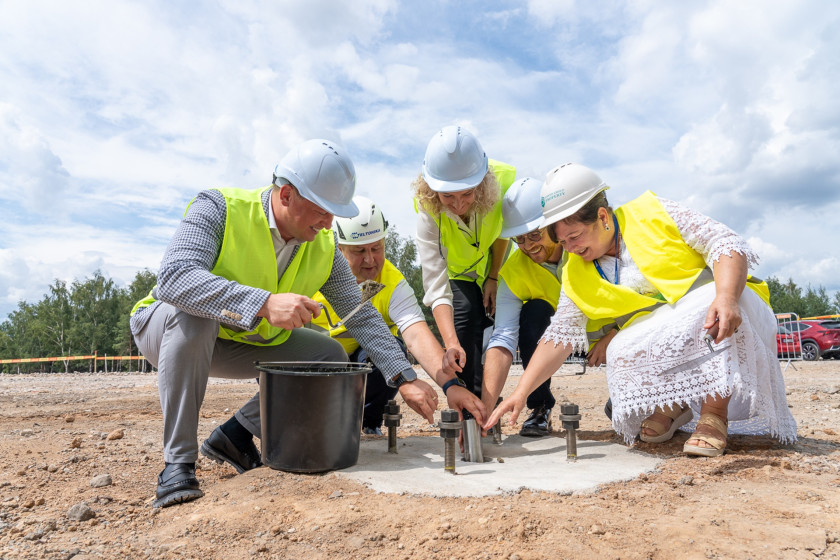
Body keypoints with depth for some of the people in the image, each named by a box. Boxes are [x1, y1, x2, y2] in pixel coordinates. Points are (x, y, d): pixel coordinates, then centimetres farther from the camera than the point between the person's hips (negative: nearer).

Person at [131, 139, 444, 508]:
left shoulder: (324, 247, -11)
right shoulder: (218, 209, -26)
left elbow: (361, 315, -11)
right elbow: (173, 277, -41)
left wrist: (405, 378, -21)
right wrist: (264, 303, -53)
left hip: (245, 343, 4)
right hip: (164, 327, -4)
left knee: (332, 358, -9)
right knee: (194, 309, -38)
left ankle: (237, 434, 1)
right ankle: (177, 462, -25)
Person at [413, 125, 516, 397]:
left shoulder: (503, 179, -35)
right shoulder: (427, 208, -37)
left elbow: (503, 229, -11)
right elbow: (436, 285, -41)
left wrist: (493, 278, -11)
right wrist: (451, 343, -53)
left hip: (494, 264, 2)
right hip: (456, 270, -2)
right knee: (466, 318, -20)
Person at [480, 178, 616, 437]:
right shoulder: (514, 272, -22)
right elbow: (502, 341, -30)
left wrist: (612, 337, -29)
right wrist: (485, 407, -41)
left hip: (616, 330, -1)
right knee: (534, 312, -30)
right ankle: (540, 408, -12)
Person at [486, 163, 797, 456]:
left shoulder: (653, 213, -8)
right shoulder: (576, 275, 2)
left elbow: (726, 243, -12)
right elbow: (559, 335, 0)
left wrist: (726, 297, -32)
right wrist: (521, 392, -8)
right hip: (658, 338, 3)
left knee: (717, 303, -36)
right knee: (621, 354, -30)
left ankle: (714, 415, -18)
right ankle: (668, 407, 3)